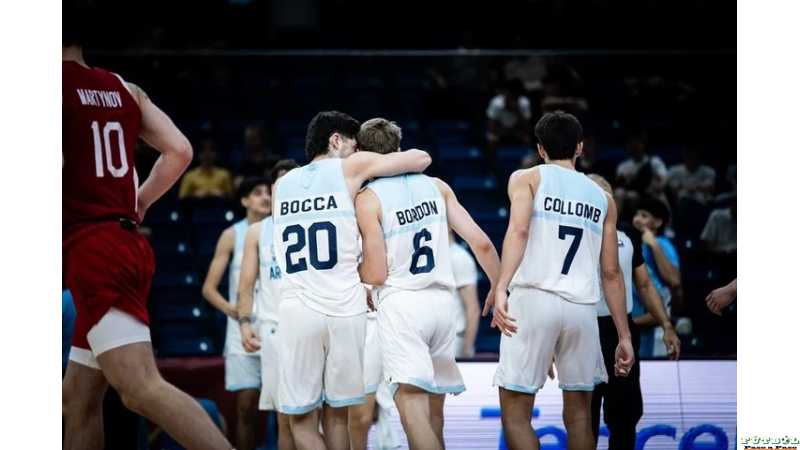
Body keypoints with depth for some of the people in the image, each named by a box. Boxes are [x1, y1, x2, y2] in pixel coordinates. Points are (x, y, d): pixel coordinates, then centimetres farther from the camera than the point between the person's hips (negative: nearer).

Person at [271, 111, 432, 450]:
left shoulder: (282, 185, 18)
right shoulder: (348, 168, 6)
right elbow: (422, 159, 8)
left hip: (296, 309, 2)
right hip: (344, 308, -2)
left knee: (301, 419, 3)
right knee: (336, 412, 10)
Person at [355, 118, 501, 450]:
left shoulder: (368, 198, -4)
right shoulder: (436, 186, 10)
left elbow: (376, 274, -9)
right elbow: (481, 243, 6)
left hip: (401, 302, -6)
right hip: (443, 301, 6)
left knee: (412, 405, -15)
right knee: (433, 410, 15)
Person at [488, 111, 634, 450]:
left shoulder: (527, 178, 9)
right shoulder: (602, 198, 19)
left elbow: (518, 230, -11)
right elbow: (611, 273, 16)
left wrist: (500, 288, -21)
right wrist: (624, 336, 19)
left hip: (533, 298, -3)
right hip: (582, 307, 3)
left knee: (515, 413, 1)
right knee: (579, 415, 14)